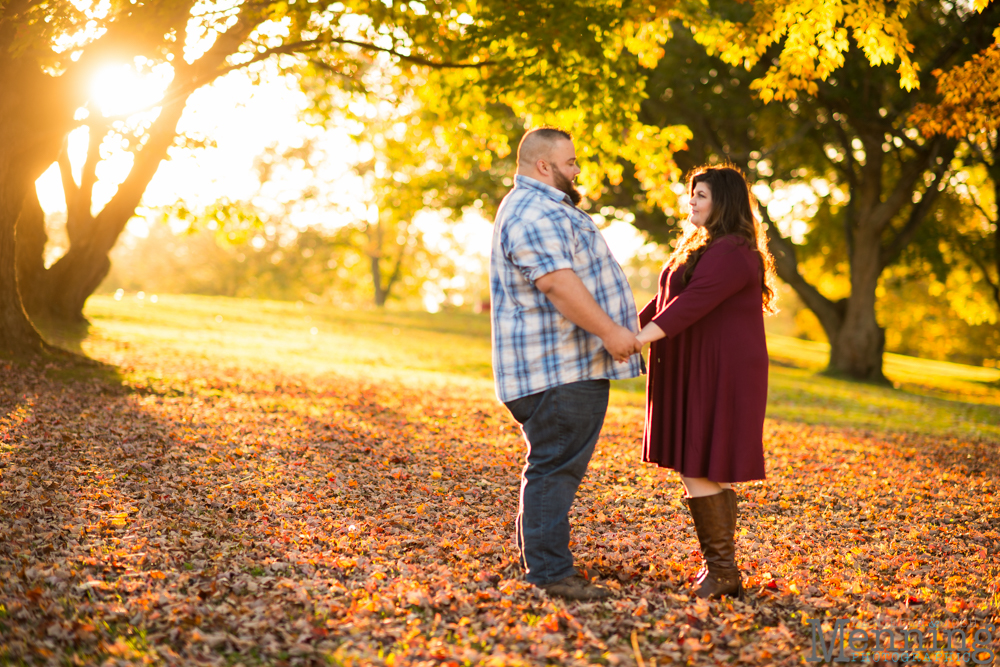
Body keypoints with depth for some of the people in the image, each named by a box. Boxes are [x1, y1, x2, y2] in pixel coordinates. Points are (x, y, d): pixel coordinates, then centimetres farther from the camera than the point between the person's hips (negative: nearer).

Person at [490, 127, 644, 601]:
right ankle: (551, 571, -7)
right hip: (561, 366, -11)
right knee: (556, 464, -9)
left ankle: (539, 561, 22)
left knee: (553, 465, 14)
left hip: (573, 362, 11)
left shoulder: (544, 208, 23)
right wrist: (609, 331, -25)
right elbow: (556, 282, -26)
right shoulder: (534, 213, -15)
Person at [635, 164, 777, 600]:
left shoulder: (731, 253, -15)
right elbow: (666, 300, 21)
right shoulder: (700, 247, 20)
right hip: (696, 374, 10)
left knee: (698, 470, -9)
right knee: (708, 471, 11)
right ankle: (722, 569, 17)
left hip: (718, 377, -10)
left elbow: (692, 303, -26)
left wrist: (641, 337, -32)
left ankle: (721, 571, -1)